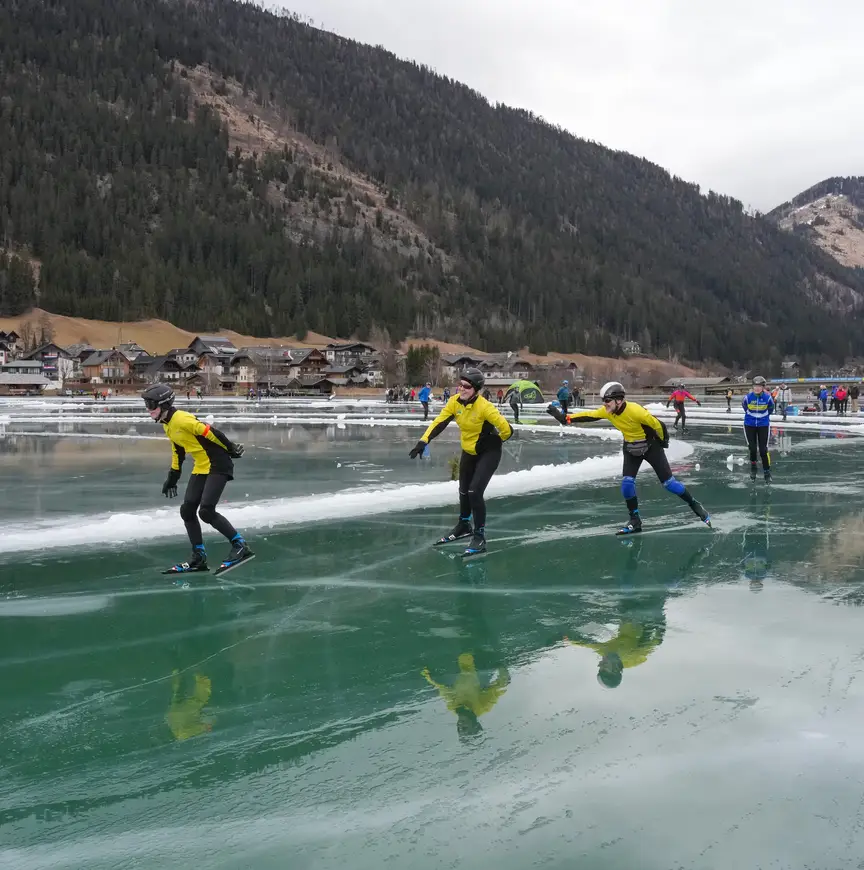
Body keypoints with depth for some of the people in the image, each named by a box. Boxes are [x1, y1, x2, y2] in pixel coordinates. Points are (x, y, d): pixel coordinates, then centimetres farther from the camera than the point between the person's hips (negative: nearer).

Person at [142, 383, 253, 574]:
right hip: (201, 468, 10)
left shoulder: (182, 419, -20)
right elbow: (177, 450, 23)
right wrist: (173, 476, 25)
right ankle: (199, 557, 12)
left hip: (217, 466, -10)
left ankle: (240, 546, -5)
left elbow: (210, 432, -20)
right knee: (187, 511, 4)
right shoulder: (167, 425, 12)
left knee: (206, 511, -18)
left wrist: (231, 449, -15)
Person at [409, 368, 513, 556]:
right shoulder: (455, 402, -11)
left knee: (474, 492, -17)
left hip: (488, 453, -7)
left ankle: (480, 537, -2)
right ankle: (464, 526, 43)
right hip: (469, 452, 7)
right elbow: (439, 422, -11)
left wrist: (491, 442, -10)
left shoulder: (484, 407, -30)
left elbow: (507, 430, -27)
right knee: (464, 491, 18)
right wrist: (423, 441, -24)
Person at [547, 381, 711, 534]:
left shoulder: (635, 411, -34)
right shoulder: (607, 411, -14)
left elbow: (657, 424, -23)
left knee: (668, 482, -4)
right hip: (631, 449, 5)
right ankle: (635, 521, 7)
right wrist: (564, 418, -20)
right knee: (627, 483, -7)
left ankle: (695, 506, 16)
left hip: (651, 446, -5)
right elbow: (588, 415, -10)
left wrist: (663, 440, -5)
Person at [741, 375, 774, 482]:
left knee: (763, 449, -3)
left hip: (763, 425, 0)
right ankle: (753, 468, 26)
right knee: (752, 448, 2)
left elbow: (771, 407, 6)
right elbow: (744, 405, 7)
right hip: (750, 425, 1)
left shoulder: (767, 397, -16)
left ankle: (767, 472, 9)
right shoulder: (748, 397, -16)